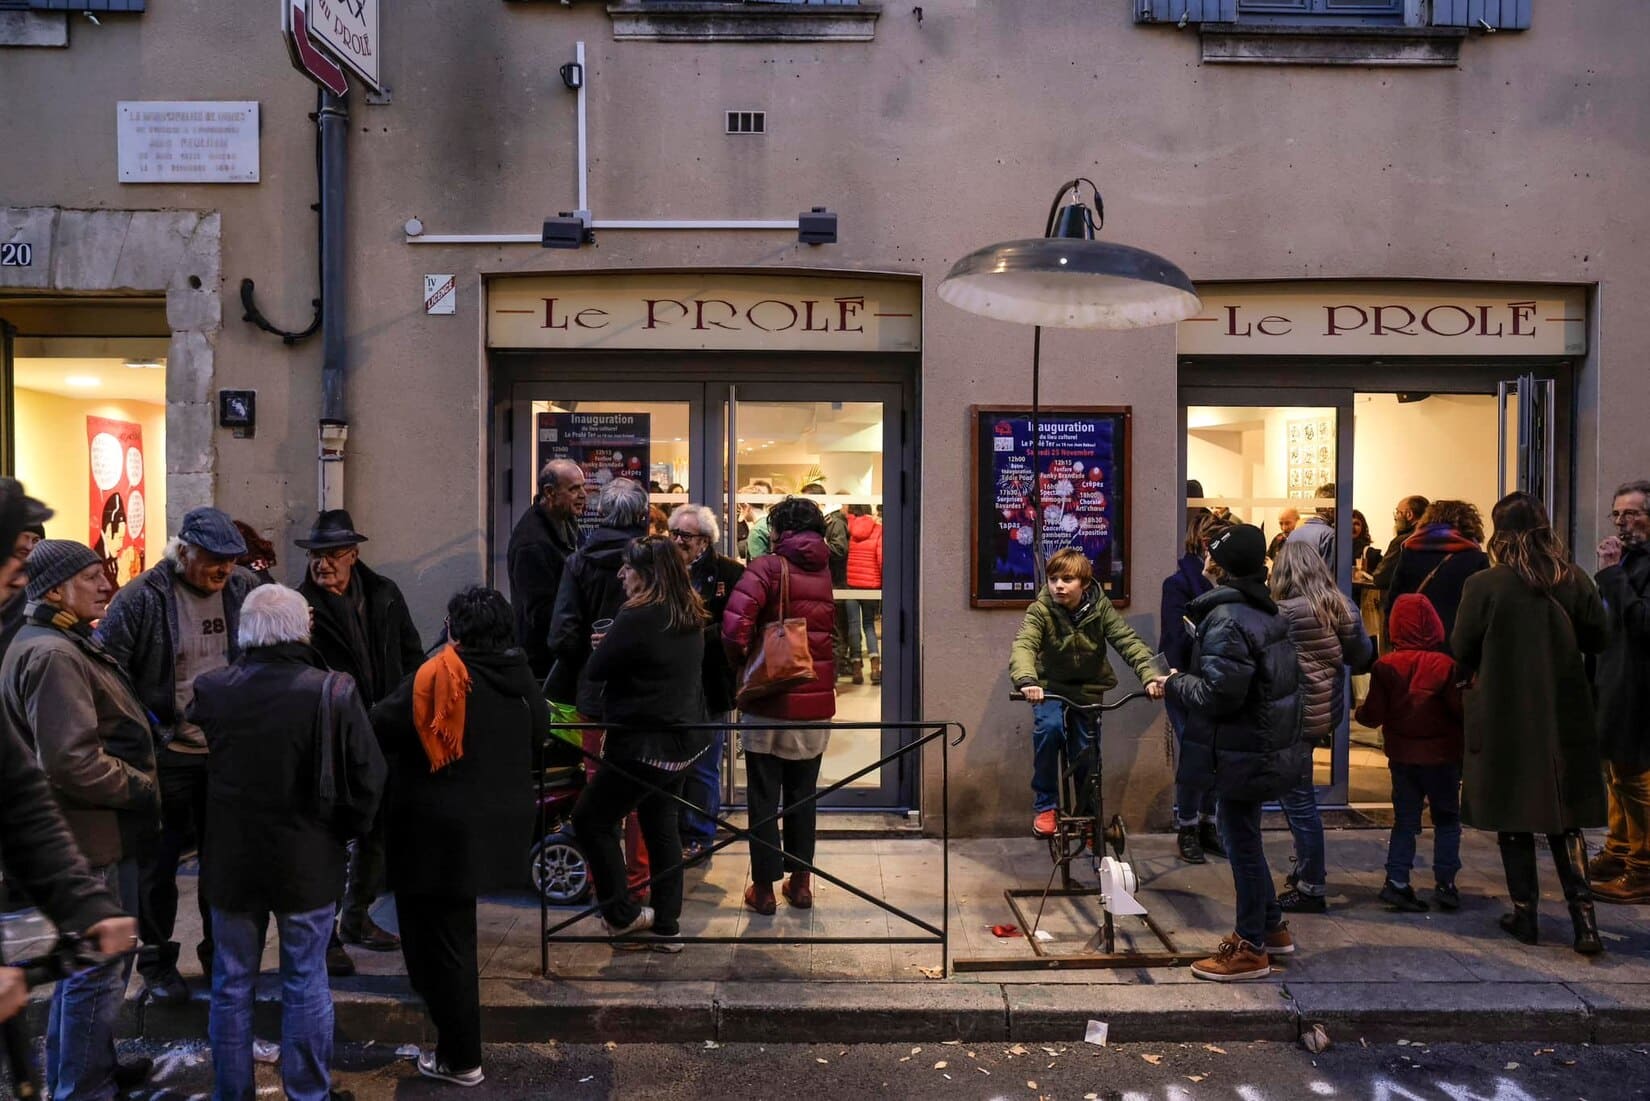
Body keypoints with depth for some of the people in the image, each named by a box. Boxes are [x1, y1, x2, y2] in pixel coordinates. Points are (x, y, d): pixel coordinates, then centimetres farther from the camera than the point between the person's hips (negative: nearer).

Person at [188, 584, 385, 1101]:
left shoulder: (210, 690, -11)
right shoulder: (334, 692, -18)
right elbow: (368, 780, -12)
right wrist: (341, 831, 3)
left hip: (231, 860, 2)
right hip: (308, 861, -1)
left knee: (232, 985, 17)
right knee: (306, 984, 13)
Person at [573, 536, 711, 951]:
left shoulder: (638, 617, -19)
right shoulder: (690, 614, 6)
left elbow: (595, 670, -11)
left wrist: (605, 645, 8)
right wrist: (616, 645, 7)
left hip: (644, 744, -9)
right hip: (685, 739, 9)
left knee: (591, 819, 7)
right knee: (661, 826, 17)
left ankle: (622, 913, 11)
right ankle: (666, 925, 22)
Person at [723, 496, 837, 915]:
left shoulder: (769, 567, -10)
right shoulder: (827, 572, 6)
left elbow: (735, 624, -21)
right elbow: (838, 632, 6)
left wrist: (742, 665, -7)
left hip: (770, 702, -4)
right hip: (816, 702, 5)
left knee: (763, 798, 7)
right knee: (803, 796, 17)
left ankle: (764, 888, 13)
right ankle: (801, 882, 25)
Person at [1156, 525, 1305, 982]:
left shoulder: (1225, 620, -21)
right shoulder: (1267, 611, 9)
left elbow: (1219, 694, -26)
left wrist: (1175, 682, -9)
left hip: (1241, 752, -10)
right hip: (1270, 743, 10)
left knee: (1241, 842, 2)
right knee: (1244, 838, 22)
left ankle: (1250, 949, 14)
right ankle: (1271, 927, 35)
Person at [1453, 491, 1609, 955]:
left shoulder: (1483, 585, -14)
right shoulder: (1575, 580, -5)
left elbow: (1461, 650, -7)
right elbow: (1598, 637, 6)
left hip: (1503, 717, -3)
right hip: (1565, 717, 3)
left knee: (1514, 821, 10)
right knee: (1566, 819, 13)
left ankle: (1525, 915, 18)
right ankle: (1585, 920, 8)